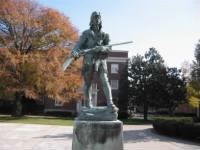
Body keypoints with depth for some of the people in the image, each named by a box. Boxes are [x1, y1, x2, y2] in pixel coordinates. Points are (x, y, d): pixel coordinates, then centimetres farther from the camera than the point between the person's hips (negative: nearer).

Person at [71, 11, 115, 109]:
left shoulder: (104, 35, 9)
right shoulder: (86, 34, 3)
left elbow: (109, 48, 0)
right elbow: (78, 45, -7)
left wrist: (102, 48, -22)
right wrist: (75, 52, -29)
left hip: (101, 61, 1)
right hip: (89, 62, -1)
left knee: (105, 82, -9)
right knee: (88, 83, 4)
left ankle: (110, 103, -10)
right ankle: (88, 104, 16)